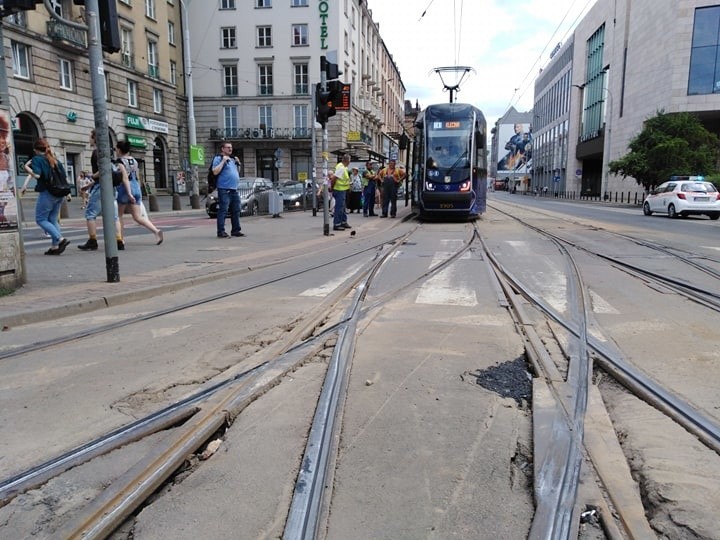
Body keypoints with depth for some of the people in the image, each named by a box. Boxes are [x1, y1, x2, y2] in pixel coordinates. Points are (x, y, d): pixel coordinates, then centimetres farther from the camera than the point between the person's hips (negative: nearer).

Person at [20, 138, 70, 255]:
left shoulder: (37, 159, -4)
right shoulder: (55, 160, 14)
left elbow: (37, 175, -16)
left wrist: (26, 167, -2)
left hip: (47, 193, -7)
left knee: (41, 219, 1)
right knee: (53, 219, 11)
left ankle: (61, 239, -16)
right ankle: (55, 246, 6)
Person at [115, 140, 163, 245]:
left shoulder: (120, 161, -9)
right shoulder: (134, 160, 13)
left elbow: (125, 178, -18)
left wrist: (129, 193, -23)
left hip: (124, 189, -6)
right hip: (136, 188, 6)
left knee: (118, 215, 11)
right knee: (138, 217, 2)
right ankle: (156, 231, -19)